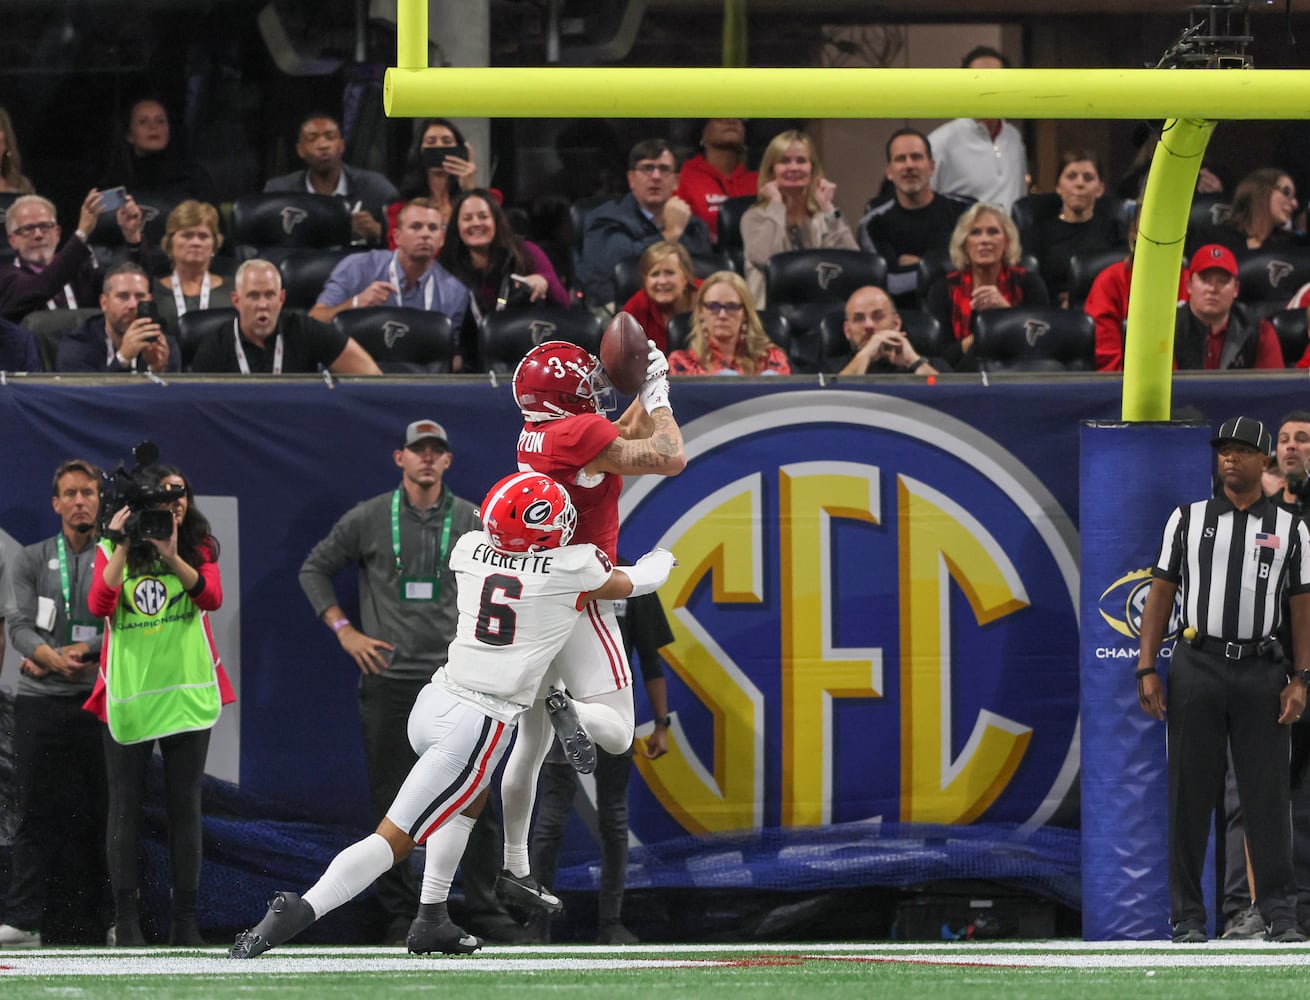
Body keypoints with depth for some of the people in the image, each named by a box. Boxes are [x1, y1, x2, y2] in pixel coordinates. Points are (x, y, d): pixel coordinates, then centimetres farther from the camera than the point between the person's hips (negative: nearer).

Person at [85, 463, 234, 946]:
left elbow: (212, 597, -11)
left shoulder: (198, 547, 6)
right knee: (126, 807, 1)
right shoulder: (112, 548, 2)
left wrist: (172, 556, -23)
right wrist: (122, 549, -18)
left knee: (185, 806, 3)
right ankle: (126, 918, 5)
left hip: (186, 690, 1)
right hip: (127, 693, -1)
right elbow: (99, 606, -12)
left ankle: (185, 920, 6)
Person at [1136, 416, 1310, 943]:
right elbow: (1161, 593, 8)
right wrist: (1147, 669, 0)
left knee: (1267, 791, -2)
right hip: (1196, 667, 0)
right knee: (1189, 792, -1)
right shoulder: (1188, 519, 10)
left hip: (1261, 672, 0)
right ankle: (1187, 916, 3)